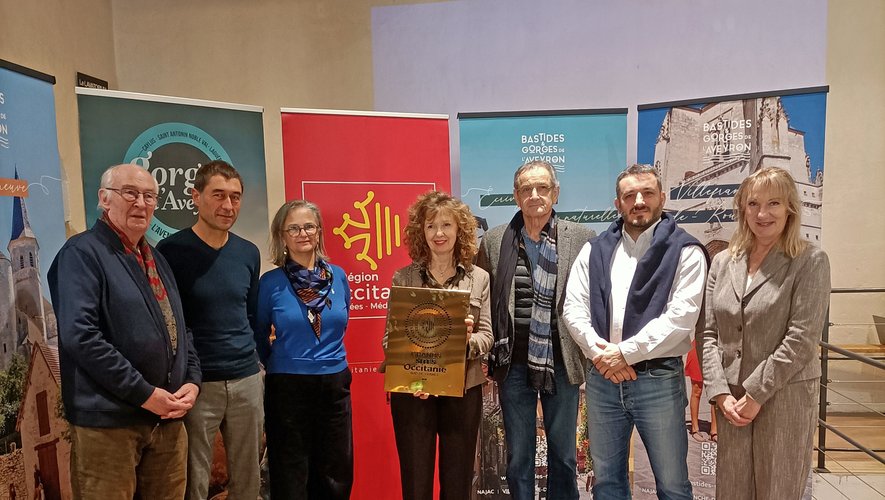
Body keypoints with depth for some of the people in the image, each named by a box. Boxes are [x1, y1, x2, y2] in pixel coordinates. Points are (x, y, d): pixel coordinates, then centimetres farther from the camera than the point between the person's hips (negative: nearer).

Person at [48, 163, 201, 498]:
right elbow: (79, 335, -20)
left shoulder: (157, 259, 15)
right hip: (108, 421, -7)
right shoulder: (82, 253, -8)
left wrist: (192, 381, 1)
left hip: (168, 418, 7)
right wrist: (144, 394, -19)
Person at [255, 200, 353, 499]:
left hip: (334, 385, 3)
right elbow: (259, 336, 6)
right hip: (288, 387, -3)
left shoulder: (338, 276, 1)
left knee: (336, 474, 14)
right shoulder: (271, 282, -7)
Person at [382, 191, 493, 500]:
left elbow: (487, 336, 2)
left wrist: (469, 340, -20)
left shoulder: (479, 278, 3)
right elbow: (390, 337, -1)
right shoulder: (403, 278, 1)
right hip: (412, 390, -1)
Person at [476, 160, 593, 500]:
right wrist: (486, 354, 0)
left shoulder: (581, 238, -2)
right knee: (518, 457, 14)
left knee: (564, 456, 15)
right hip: (513, 365, 1)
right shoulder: (494, 241, 1)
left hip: (561, 363, 0)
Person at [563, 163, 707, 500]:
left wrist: (625, 352, -16)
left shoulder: (685, 251, -2)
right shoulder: (595, 250, 9)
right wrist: (599, 351, -12)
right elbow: (574, 308, 3)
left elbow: (681, 316, -13)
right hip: (602, 377, 4)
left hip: (659, 380, -3)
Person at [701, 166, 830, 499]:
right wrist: (721, 393, -4)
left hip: (785, 397, -4)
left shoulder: (810, 262, -4)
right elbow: (709, 334, 6)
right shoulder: (723, 263, 8)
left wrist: (756, 394, -13)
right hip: (732, 401, 4)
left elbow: (802, 339, -12)